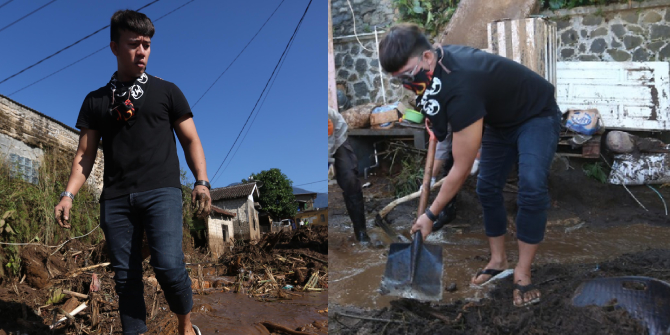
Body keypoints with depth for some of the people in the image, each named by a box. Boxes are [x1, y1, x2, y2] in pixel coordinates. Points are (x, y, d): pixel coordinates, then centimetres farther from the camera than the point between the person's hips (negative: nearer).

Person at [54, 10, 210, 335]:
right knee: (125, 278, 3)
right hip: (115, 197, 3)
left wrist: (202, 181, -7)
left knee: (168, 265, -18)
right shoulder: (95, 101, 17)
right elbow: (85, 154, 16)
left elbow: (191, 140, 9)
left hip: (161, 190, -3)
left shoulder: (166, 91, 12)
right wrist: (68, 193, 0)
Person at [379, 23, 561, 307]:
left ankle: (522, 274, -13)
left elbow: (461, 169, -32)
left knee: (531, 189, -24)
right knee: (487, 188, 4)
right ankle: (498, 260, 18)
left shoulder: (461, 88, -41)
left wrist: (430, 214, -23)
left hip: (536, 116, -8)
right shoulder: (441, 57, -17)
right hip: (500, 119, 9)